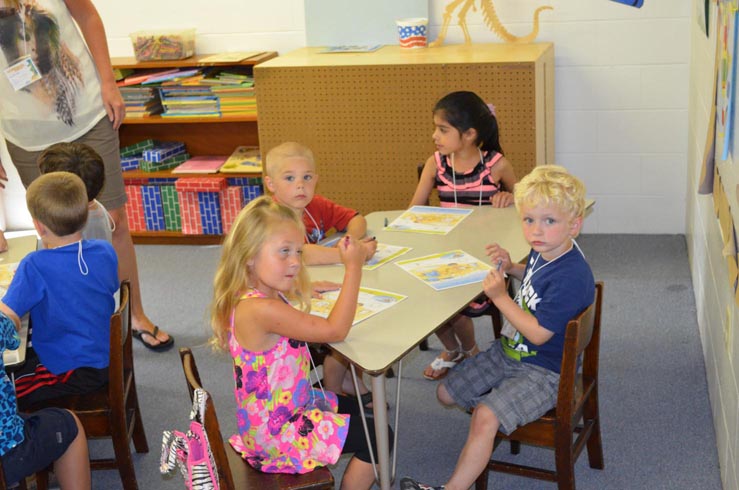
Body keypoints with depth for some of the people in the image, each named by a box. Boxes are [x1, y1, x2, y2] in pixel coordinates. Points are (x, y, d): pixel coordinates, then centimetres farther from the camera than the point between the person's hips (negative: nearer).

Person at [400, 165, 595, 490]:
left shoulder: (572, 276, -30)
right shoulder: (543, 251, -2)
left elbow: (539, 333, -29)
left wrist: (500, 297, -25)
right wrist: (510, 267, 3)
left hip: (543, 372, -10)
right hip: (507, 352, 10)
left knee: (486, 418, -27)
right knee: (447, 393, 13)